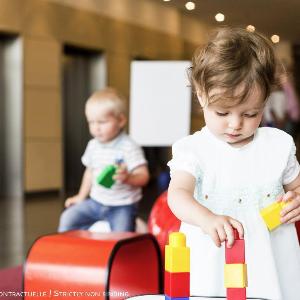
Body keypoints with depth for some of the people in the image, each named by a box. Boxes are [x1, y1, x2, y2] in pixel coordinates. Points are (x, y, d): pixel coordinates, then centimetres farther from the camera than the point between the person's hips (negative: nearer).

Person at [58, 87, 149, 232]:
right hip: (96, 202, 6)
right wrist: (81, 197, 18)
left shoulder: (129, 147, -16)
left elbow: (143, 176, -20)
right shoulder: (93, 145, 4)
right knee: (68, 218, -2)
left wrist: (127, 177, -40)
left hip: (122, 206, -6)